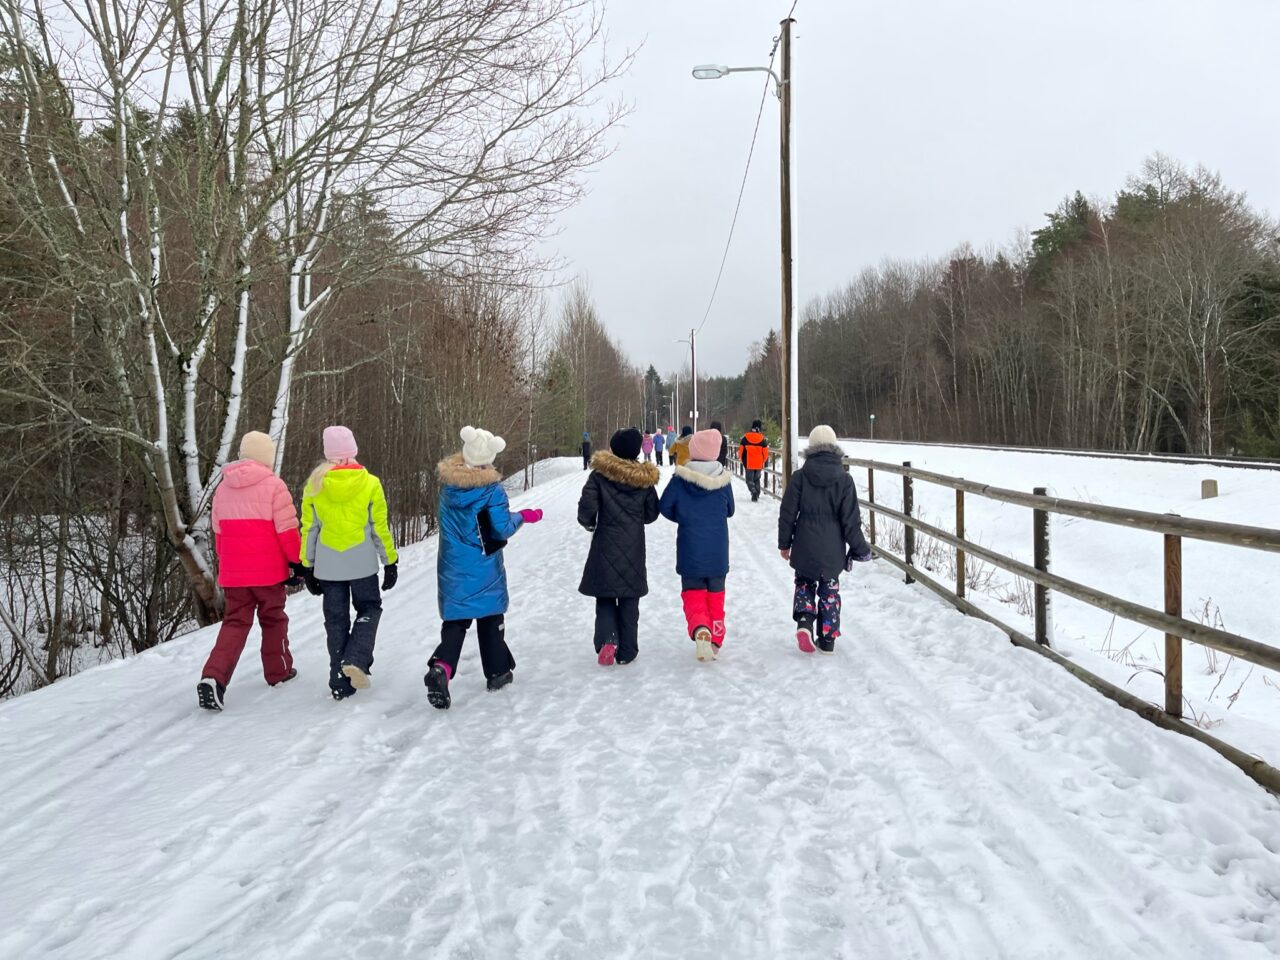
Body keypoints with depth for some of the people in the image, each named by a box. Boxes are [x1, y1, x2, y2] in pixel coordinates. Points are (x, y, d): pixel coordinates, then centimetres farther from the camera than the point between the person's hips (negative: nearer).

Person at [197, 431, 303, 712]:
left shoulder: (223, 488, 8)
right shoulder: (273, 485, -10)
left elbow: (218, 533, 14)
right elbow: (287, 531, -12)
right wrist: (297, 562, -2)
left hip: (232, 572, 4)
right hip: (268, 571, -4)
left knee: (234, 623, 6)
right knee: (273, 619, 15)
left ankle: (213, 677, -13)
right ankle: (278, 671, 27)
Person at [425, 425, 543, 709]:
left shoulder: (448, 485, -3)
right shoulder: (492, 489, -17)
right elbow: (503, 529, -14)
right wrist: (521, 516, 4)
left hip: (452, 567, 3)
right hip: (483, 569, -3)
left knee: (455, 620, 6)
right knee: (490, 617, 14)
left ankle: (441, 667, -17)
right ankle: (497, 672, 25)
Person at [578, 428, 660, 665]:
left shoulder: (600, 474, -9)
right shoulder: (645, 478, -3)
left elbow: (587, 506, -16)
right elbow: (651, 514, 4)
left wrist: (588, 522, 6)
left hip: (605, 547, -1)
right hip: (633, 549, 2)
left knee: (604, 597, 11)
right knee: (629, 601, 10)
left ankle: (607, 639, -11)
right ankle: (626, 652, 14)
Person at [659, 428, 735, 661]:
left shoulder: (680, 479, -10)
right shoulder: (723, 480, -5)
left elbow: (665, 506, -3)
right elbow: (730, 511, 7)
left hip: (689, 549, -1)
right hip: (717, 551, 1)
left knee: (693, 593, 6)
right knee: (715, 595, 15)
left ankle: (700, 630, -21)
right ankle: (715, 640, 19)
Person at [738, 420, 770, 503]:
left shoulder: (745, 438, -7)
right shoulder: (762, 439, -4)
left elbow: (741, 450, 0)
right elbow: (765, 452, 1)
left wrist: (741, 459, 18)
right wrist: (764, 462, 19)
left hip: (749, 464, -2)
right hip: (759, 464, 2)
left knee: (749, 479, 4)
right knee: (757, 479, 20)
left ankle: (754, 492, -20)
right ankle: (757, 494, 20)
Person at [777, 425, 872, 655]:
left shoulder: (800, 477, -7)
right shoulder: (844, 479, -7)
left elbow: (787, 514, -3)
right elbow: (851, 519, -5)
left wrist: (784, 543, 9)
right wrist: (859, 548, 6)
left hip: (804, 549, 0)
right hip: (832, 550, 0)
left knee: (804, 583, 19)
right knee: (830, 591, 13)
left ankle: (804, 619, -6)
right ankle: (827, 639, 16)